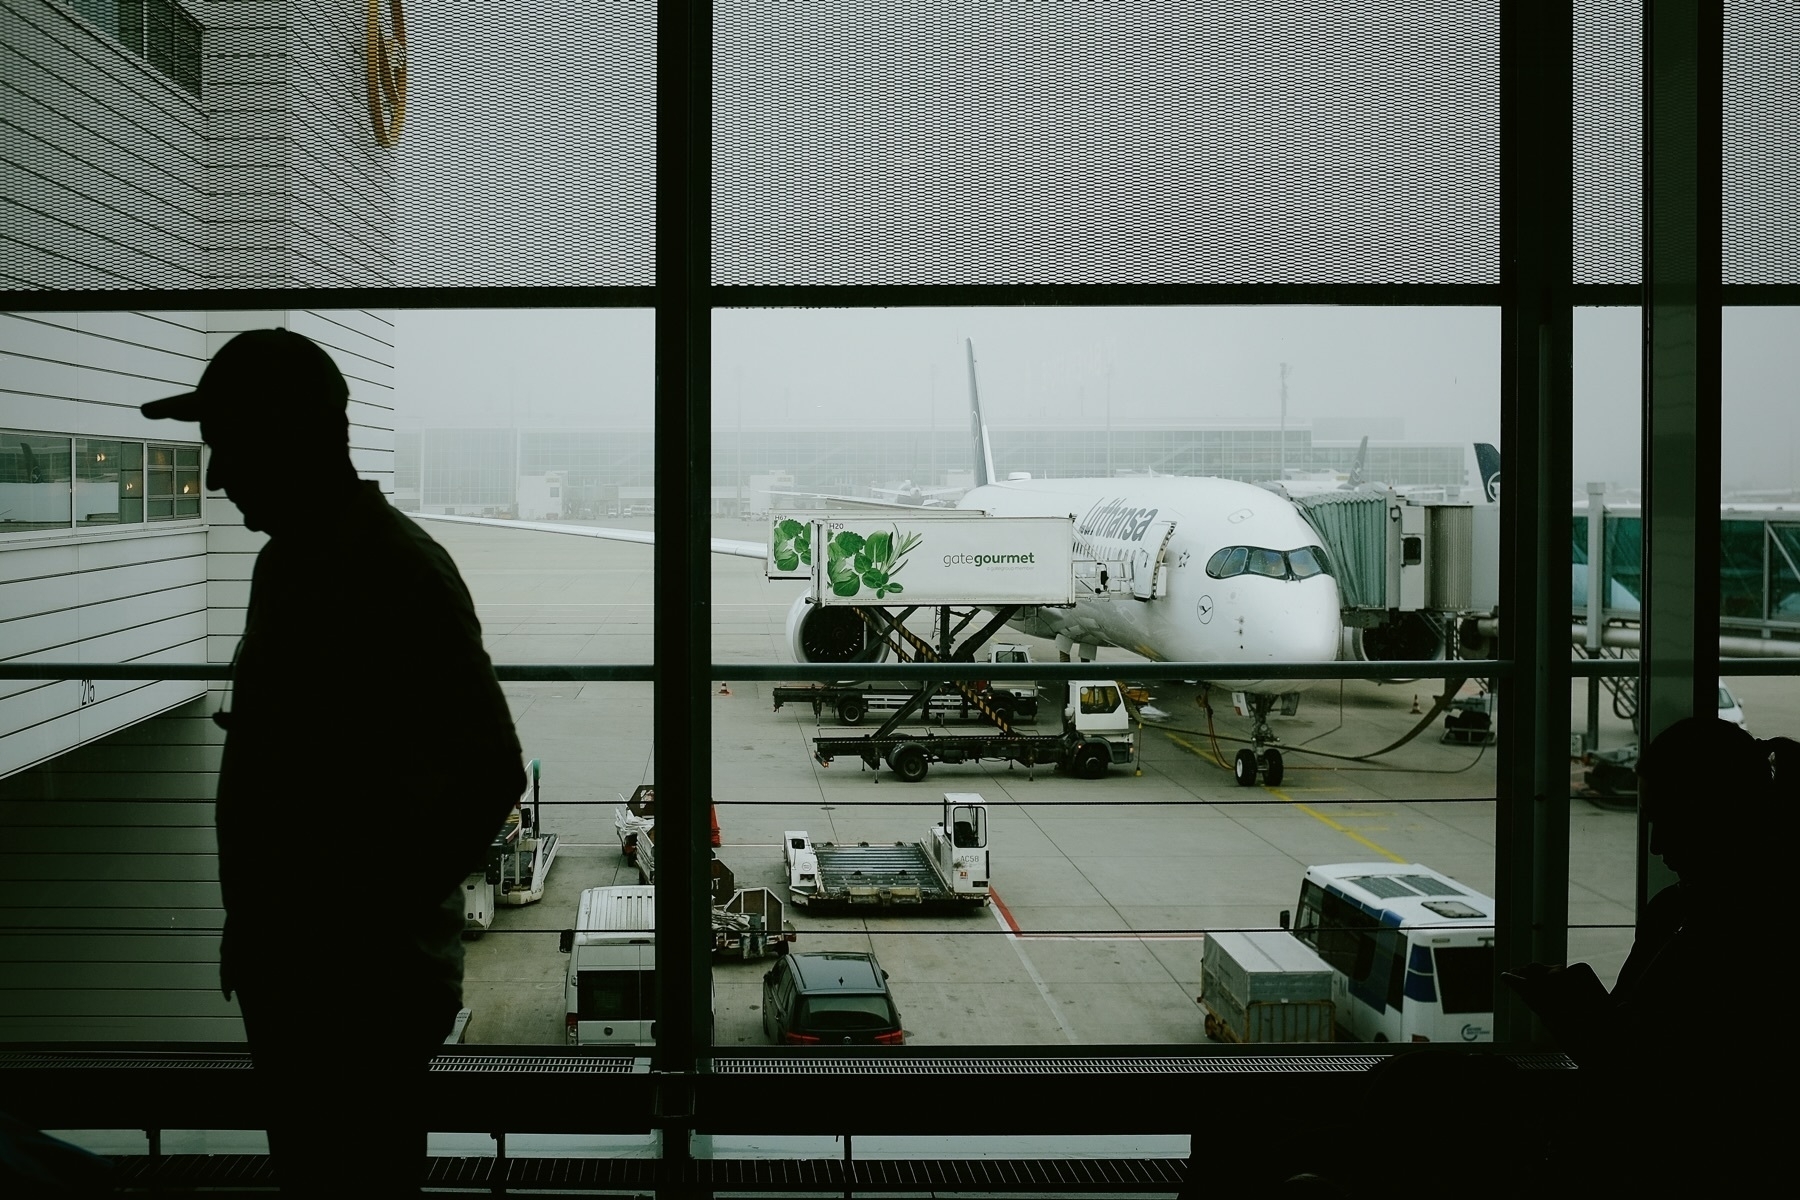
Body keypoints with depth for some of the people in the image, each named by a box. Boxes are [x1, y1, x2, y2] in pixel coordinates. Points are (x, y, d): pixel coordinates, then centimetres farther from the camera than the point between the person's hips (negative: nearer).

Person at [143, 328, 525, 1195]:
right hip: (286, 963, 9)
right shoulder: (287, 562, 10)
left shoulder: (397, 571, -19)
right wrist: (251, 928, 17)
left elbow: (487, 773, -24)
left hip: (368, 982, -9)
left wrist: (378, 918, -18)